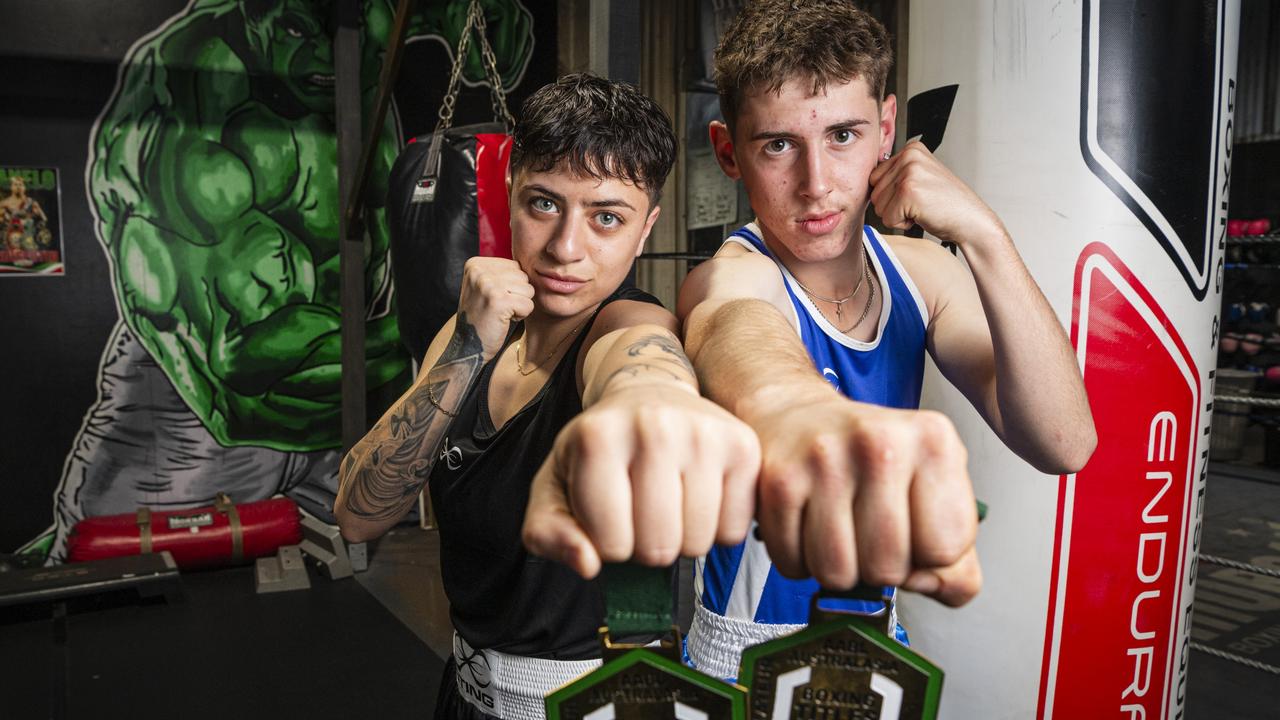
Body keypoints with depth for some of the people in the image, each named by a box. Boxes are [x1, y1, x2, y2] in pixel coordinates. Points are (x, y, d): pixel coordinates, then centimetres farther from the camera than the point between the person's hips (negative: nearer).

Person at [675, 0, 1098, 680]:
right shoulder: (732, 275, -23)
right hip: (746, 658, -5)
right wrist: (785, 405, -72)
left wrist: (981, 234, -26)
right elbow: (735, 326, -49)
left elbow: (1062, 443, -17)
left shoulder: (919, 271, -6)